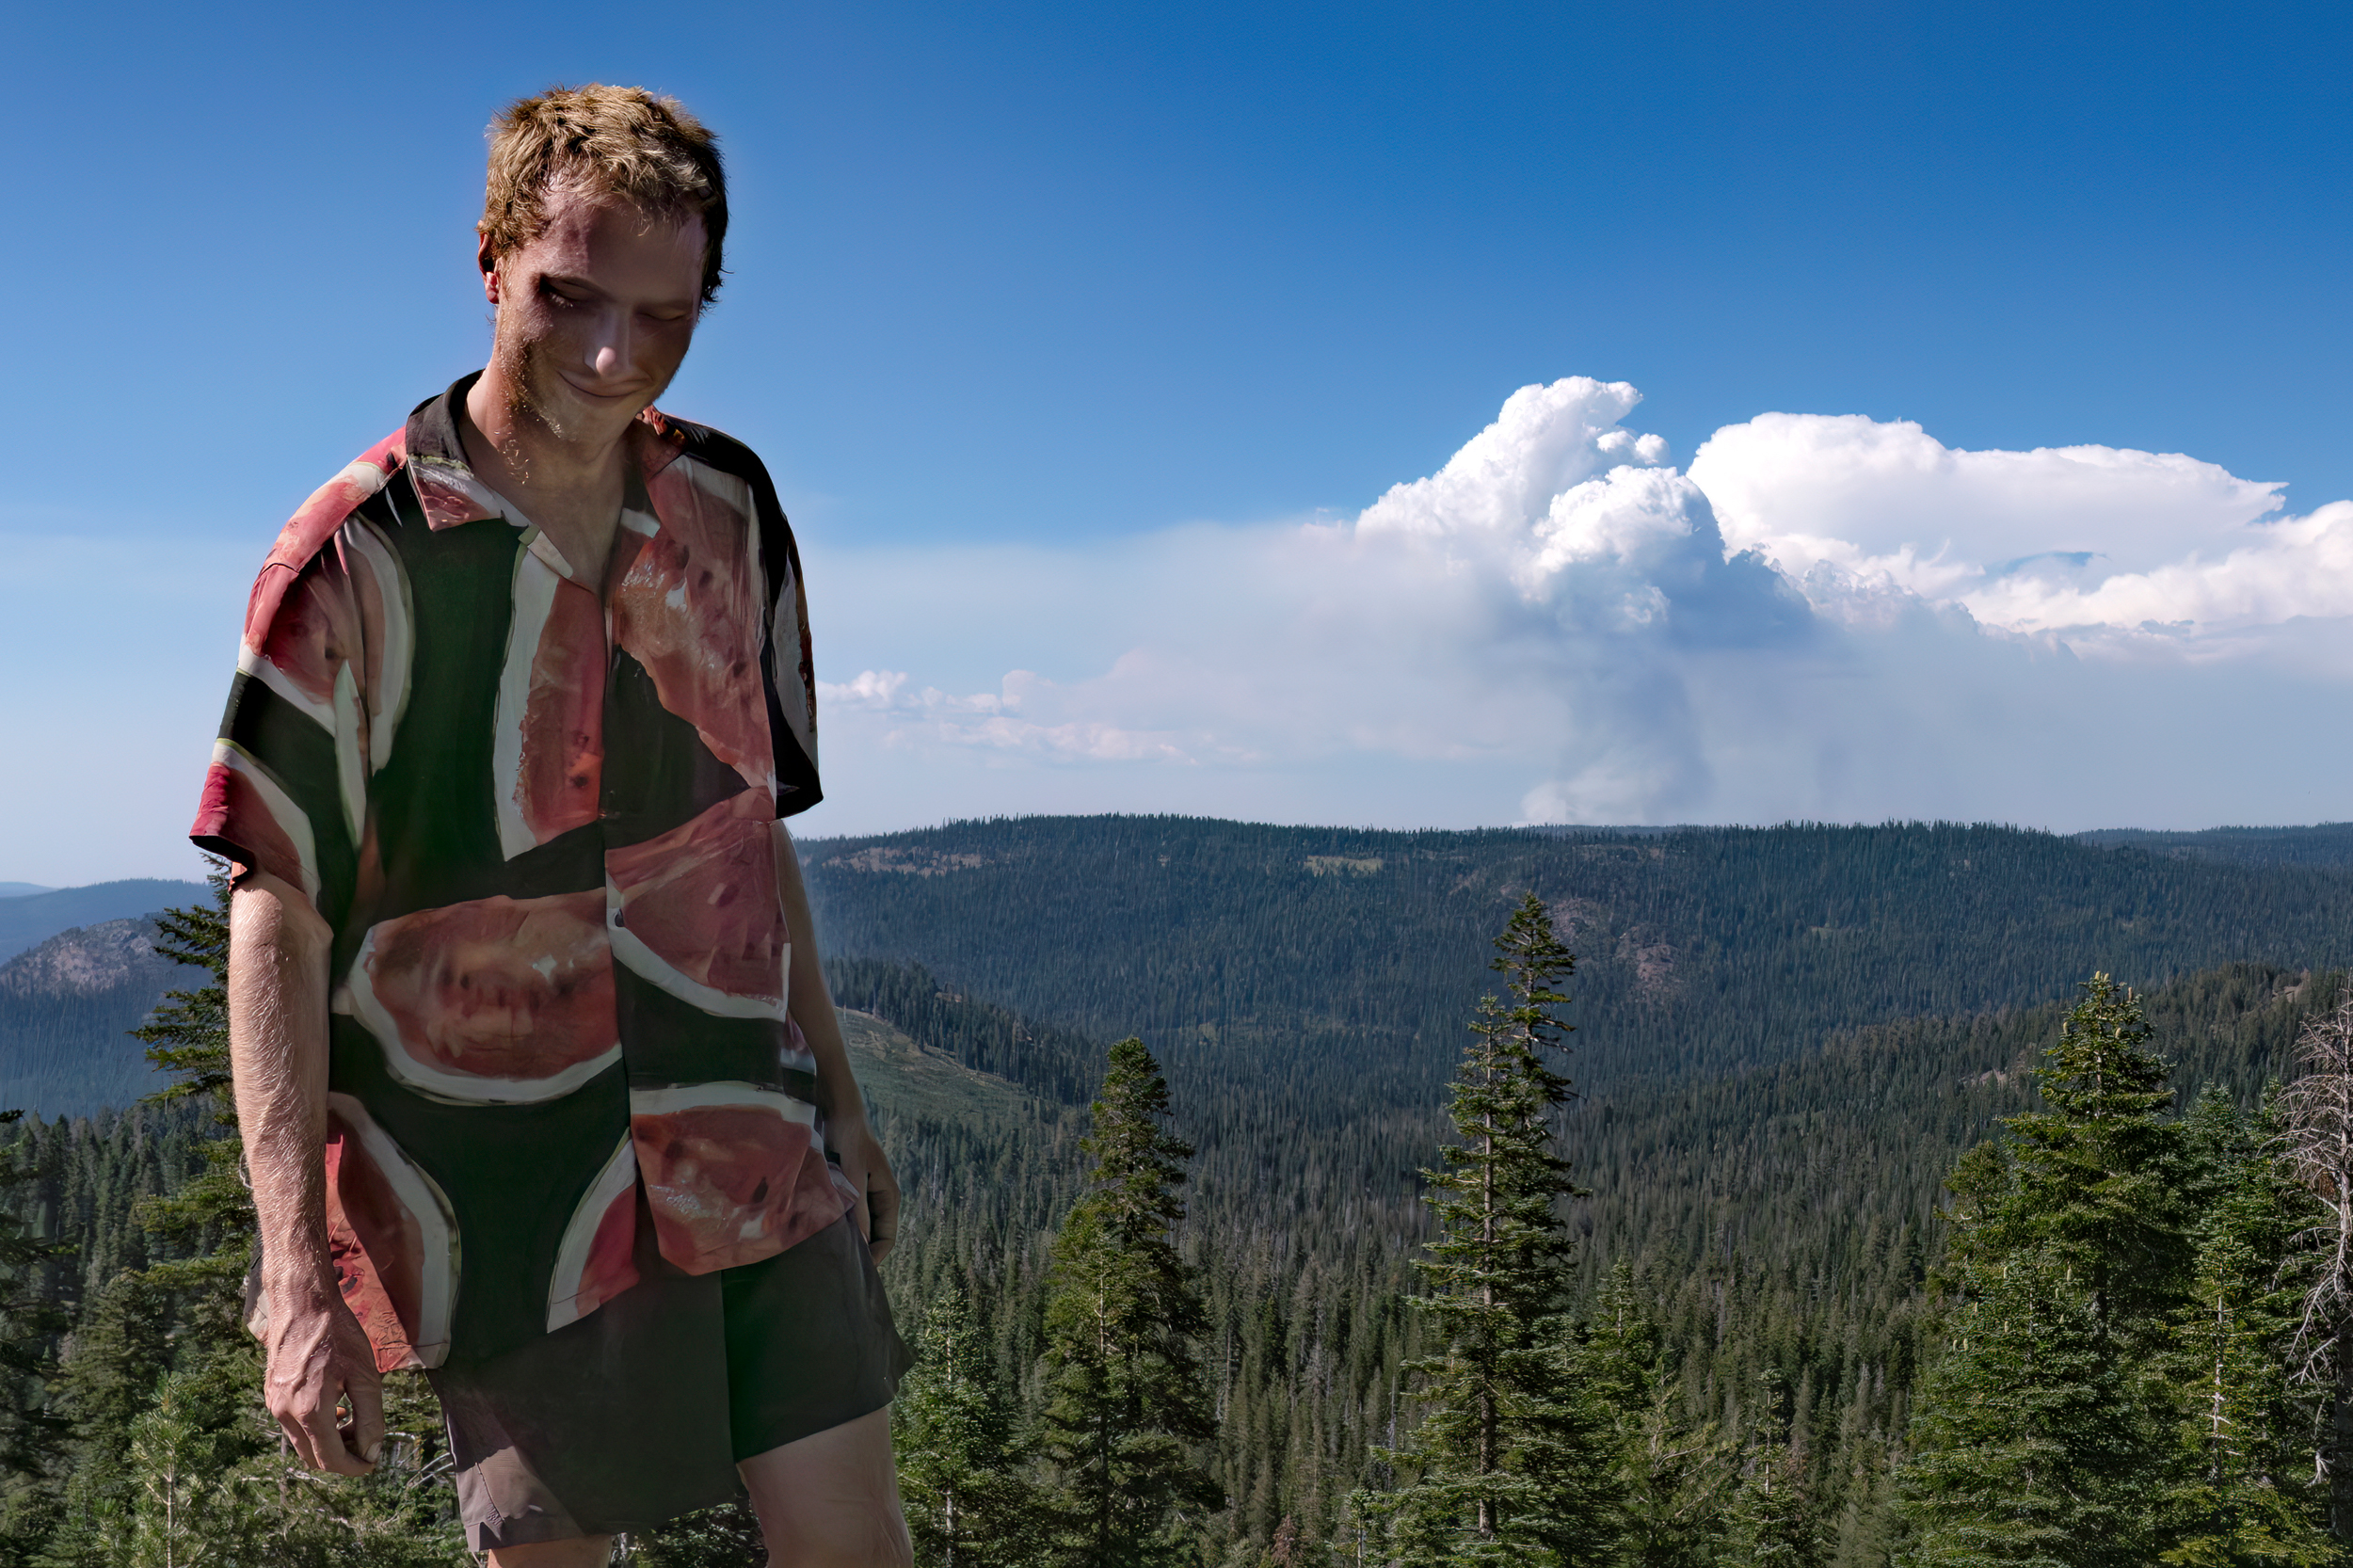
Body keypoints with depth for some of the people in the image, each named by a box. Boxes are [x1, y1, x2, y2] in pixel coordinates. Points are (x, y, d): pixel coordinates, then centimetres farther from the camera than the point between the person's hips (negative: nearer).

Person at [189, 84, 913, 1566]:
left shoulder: (728, 510, 3)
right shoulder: (360, 557, -11)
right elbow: (278, 922, -11)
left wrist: (841, 1099, 16)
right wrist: (300, 1279, -16)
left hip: (754, 1152, 4)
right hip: (513, 1191, -4)